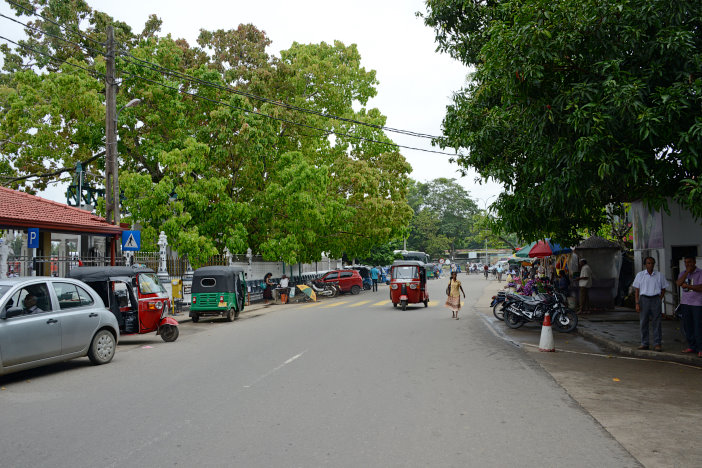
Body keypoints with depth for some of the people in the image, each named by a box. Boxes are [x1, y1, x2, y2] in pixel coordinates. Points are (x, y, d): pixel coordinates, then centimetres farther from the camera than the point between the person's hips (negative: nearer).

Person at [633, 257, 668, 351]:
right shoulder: (640, 275, 5)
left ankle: (657, 344, 4)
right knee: (643, 322, 3)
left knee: (656, 323, -1)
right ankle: (644, 343, 11)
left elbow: (663, 289, 14)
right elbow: (637, 290, 4)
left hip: (655, 299, 0)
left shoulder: (659, 275, 6)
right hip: (644, 299, 0)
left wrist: (659, 300, 2)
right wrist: (637, 303, -3)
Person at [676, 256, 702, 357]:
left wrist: (687, 286, -7)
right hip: (685, 303, 5)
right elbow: (679, 283, -7)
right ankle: (692, 346, 17)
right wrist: (687, 272, -11)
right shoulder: (683, 273, 13)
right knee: (687, 326, 8)